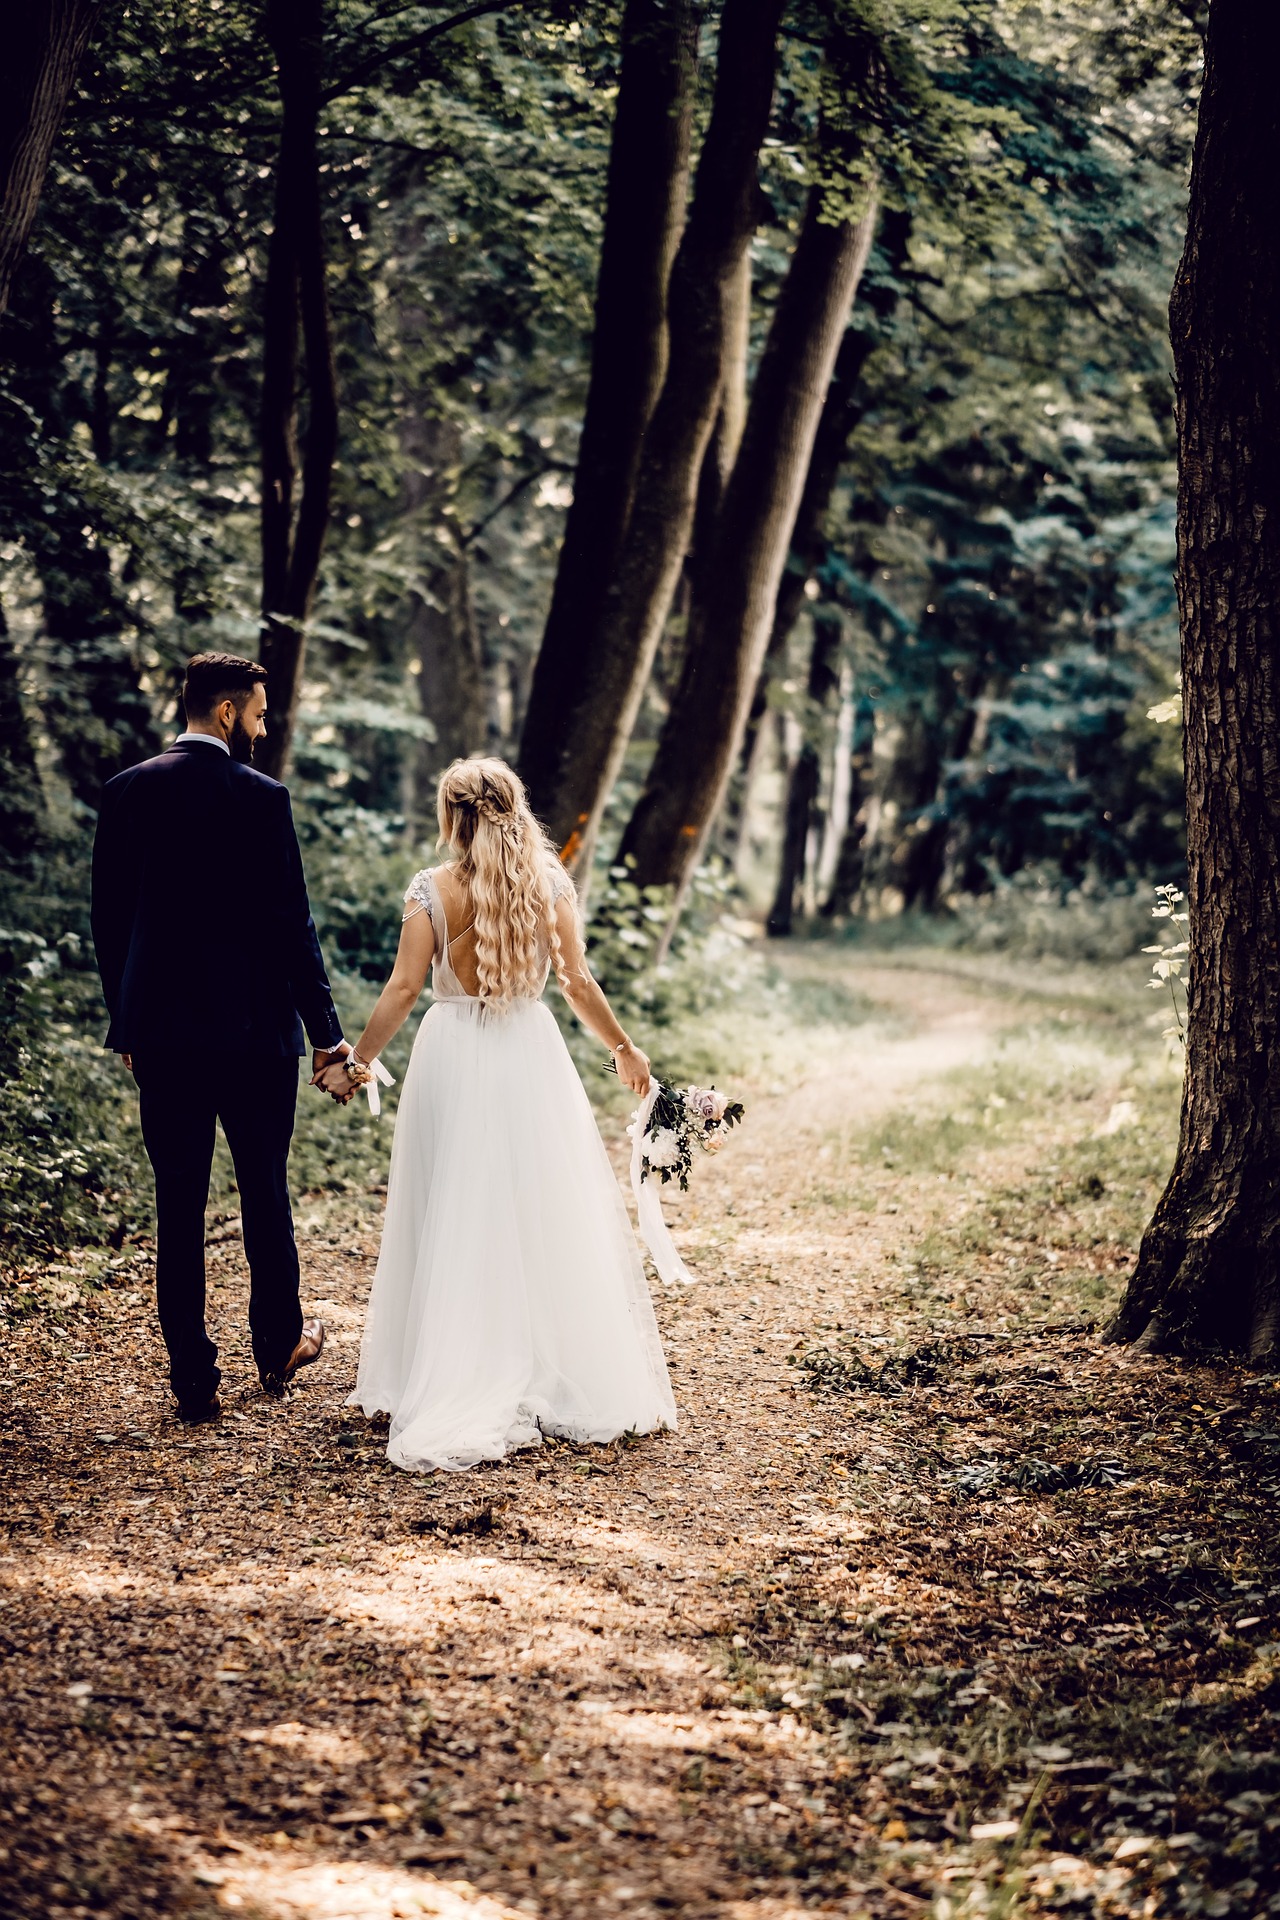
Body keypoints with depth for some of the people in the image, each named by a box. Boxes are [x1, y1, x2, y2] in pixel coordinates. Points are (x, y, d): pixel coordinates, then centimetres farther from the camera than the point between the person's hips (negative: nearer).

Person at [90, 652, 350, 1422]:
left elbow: (108, 918, 7)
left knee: (179, 1203, 5)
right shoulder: (260, 798, -10)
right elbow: (290, 923, -10)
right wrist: (326, 1031, -4)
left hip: (159, 1032, 3)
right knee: (265, 1191, 15)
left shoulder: (126, 793, 2)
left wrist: (124, 1019, 16)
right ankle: (279, 1344, 29)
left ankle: (194, 1379, 6)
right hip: (252, 1027, -3)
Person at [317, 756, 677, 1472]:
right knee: (543, 1218, 8)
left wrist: (357, 1062, 1)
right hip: (531, 1058, 1)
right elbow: (578, 983, -1)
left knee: (455, 1224, 7)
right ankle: (563, 1380, 12)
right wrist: (624, 1049, 12)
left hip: (453, 1060, -1)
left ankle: (453, 1384, 9)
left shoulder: (433, 889, -6)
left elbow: (404, 989, -8)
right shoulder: (550, 882, -2)